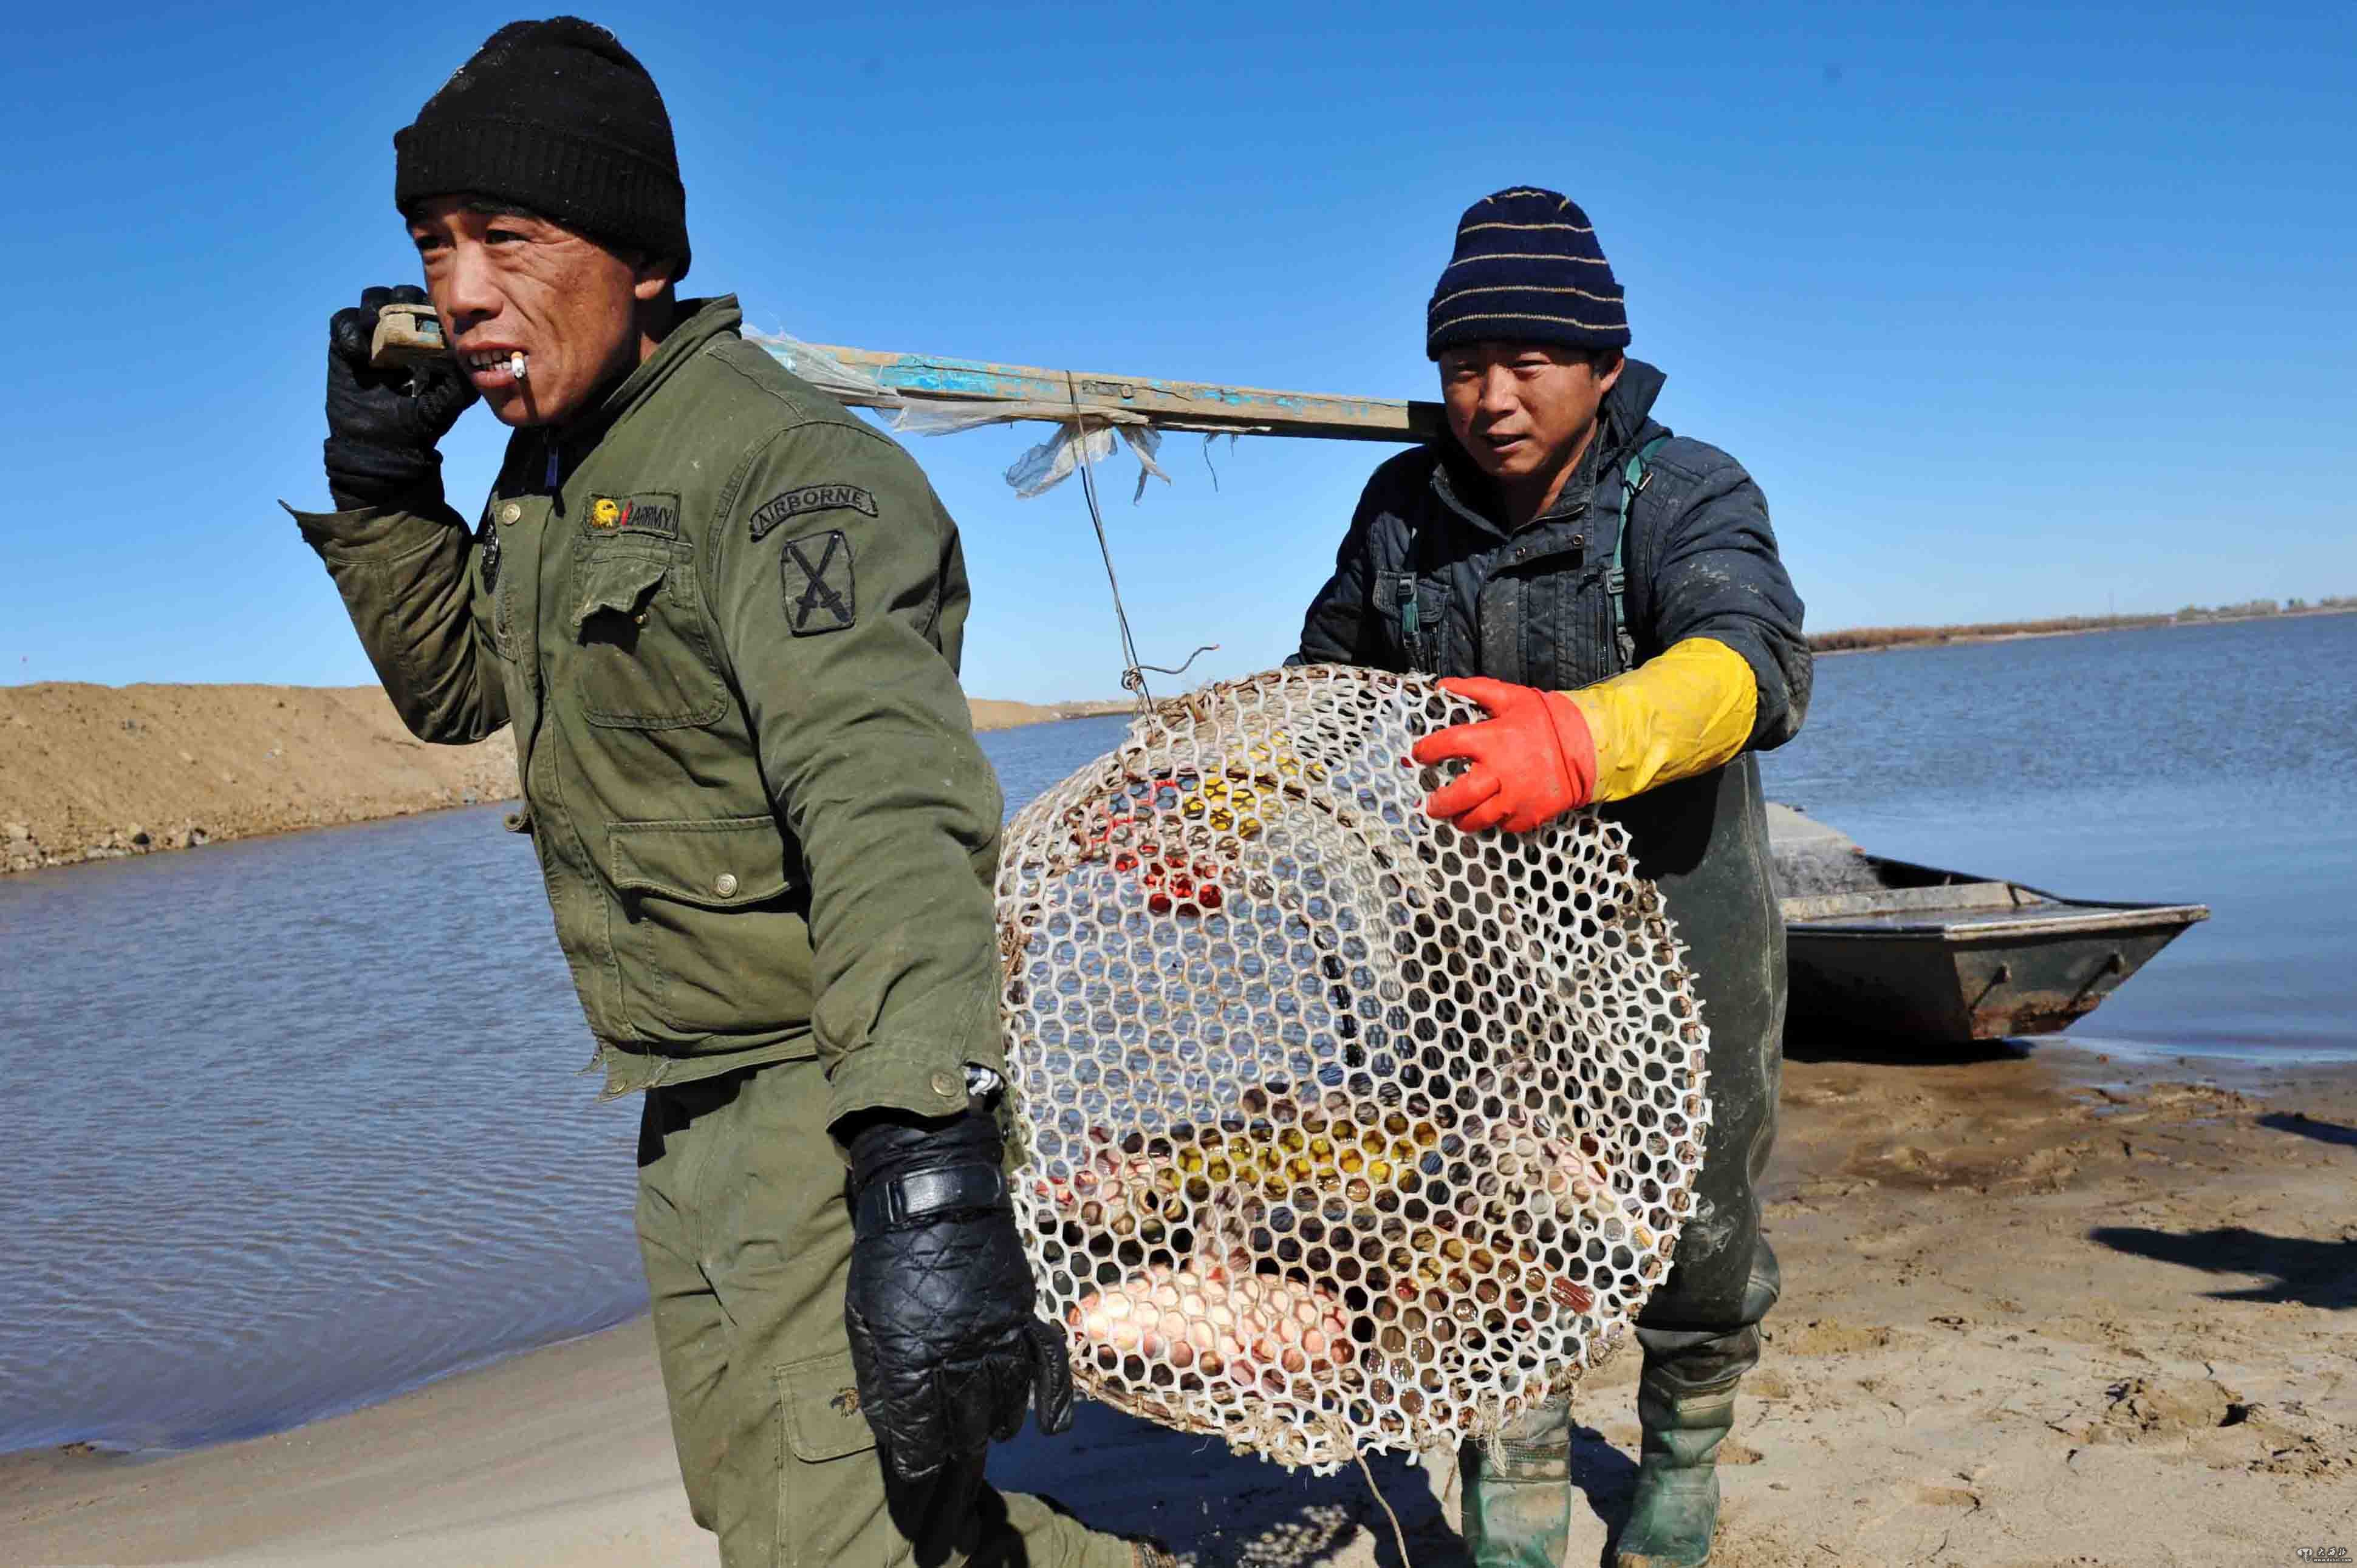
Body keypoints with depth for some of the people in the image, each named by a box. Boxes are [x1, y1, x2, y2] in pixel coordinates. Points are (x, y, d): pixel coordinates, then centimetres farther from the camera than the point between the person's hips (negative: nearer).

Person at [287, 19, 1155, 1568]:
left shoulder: (785, 469, -21)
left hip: (849, 1105, -9)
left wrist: (928, 1176, -46)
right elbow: (458, 687, 25)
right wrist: (376, 482, 7)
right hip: (695, 1118, 10)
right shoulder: (556, 476, 9)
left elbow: (889, 813, -35)